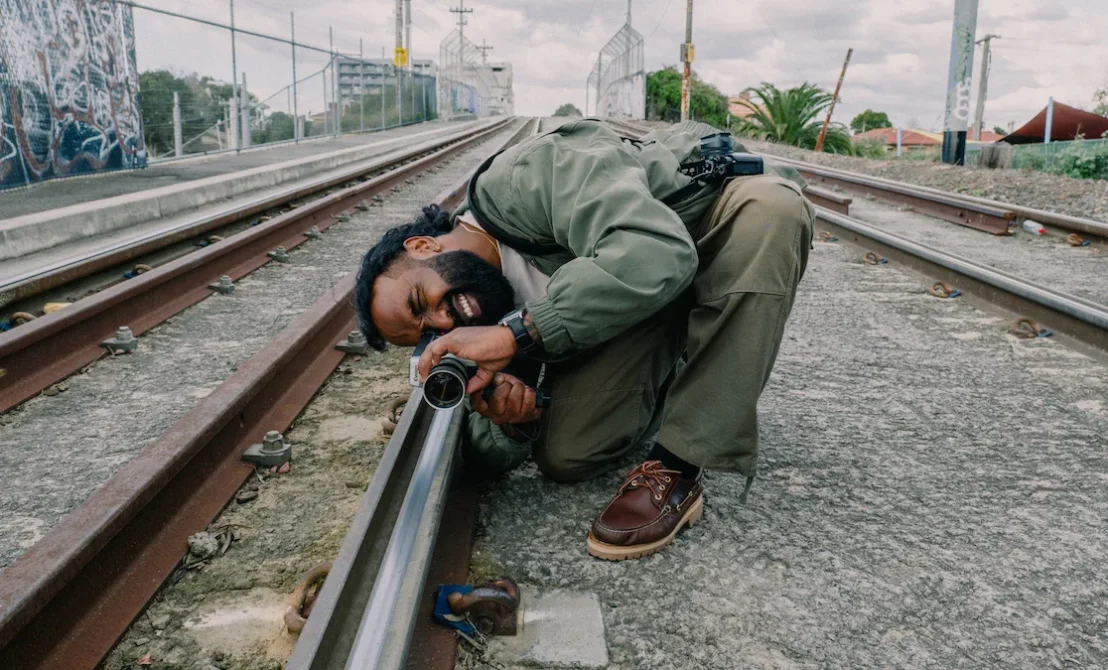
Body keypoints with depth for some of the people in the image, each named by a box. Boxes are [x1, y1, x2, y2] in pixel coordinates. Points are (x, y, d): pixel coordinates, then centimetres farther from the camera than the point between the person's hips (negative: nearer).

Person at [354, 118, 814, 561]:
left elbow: (656, 254, -44)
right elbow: (493, 455, -1)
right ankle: (669, 381, 17)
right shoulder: (495, 315, -7)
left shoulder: (527, 177, -29)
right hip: (642, 309, 4)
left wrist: (517, 331, -41)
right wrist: (514, 422, -25)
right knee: (562, 456, -13)